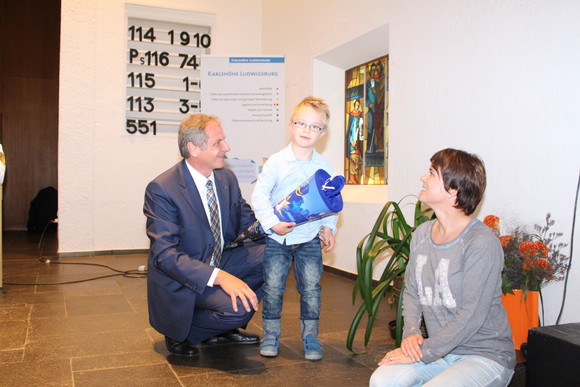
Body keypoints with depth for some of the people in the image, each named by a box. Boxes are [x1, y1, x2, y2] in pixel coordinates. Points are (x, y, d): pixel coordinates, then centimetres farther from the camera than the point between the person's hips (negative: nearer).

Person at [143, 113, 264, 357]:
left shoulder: (227, 179, 1)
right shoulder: (161, 189, -21)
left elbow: (246, 222, 8)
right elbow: (164, 254, -26)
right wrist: (219, 277, -38)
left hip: (220, 263, 8)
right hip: (180, 278, -8)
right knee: (238, 309, -29)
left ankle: (224, 328, 5)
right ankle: (180, 333, 2)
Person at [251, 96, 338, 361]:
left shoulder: (324, 167, 0)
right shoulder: (276, 162, -8)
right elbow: (259, 195, -10)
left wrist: (328, 228, -1)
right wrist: (273, 223, -18)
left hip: (310, 238, 2)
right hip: (277, 237, -1)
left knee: (311, 287, 3)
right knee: (273, 286, 3)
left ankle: (310, 334, 20)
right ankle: (271, 333, 21)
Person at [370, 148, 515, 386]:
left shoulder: (481, 243, -19)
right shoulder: (422, 234, 3)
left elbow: (471, 316, -22)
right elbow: (411, 292, 11)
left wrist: (422, 353, -18)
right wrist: (411, 331, -7)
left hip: (487, 355, -5)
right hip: (441, 349, 6)